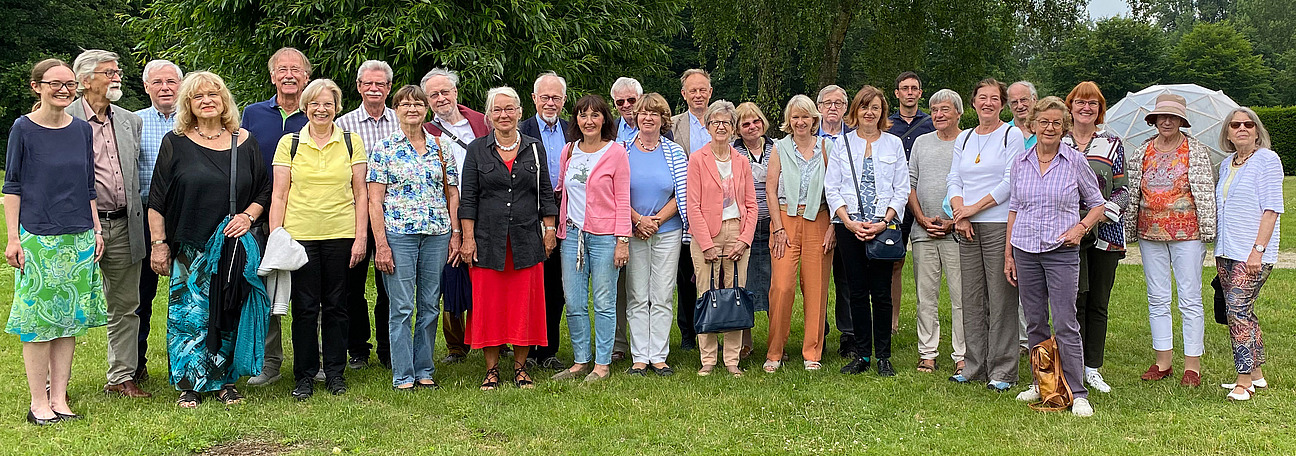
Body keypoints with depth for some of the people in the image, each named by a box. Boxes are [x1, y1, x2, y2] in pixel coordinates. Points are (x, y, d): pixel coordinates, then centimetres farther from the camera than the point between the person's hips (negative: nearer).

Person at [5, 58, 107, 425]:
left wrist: (96, 231, 11)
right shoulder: (23, 129, -2)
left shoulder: (82, 129, 9)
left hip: (79, 238, 4)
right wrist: (13, 239, -6)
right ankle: (39, 402, 8)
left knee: (70, 318, 5)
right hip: (37, 239, -4)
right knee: (38, 319, -1)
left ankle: (59, 399, 13)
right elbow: (12, 186, -2)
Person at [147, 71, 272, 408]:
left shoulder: (245, 142, 8)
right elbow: (157, 201, 3)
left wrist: (249, 216, -6)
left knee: (231, 315, 5)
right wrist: (158, 243, -2)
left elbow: (265, 190, 11)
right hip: (190, 248, -1)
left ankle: (225, 381, 17)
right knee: (190, 314, -2)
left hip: (236, 244, 2)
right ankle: (189, 384, 10)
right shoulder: (175, 143, 3)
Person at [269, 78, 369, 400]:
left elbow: (360, 194, 6)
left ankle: (335, 373, 19)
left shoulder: (352, 142, 6)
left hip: (341, 235, 0)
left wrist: (361, 237, 0)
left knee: (336, 306, 7)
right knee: (304, 307, 3)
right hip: (300, 235, 0)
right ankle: (305, 376, 15)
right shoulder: (289, 143, 6)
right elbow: (279, 196, 5)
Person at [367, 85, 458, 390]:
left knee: (430, 306, 8)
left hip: (437, 234, 3)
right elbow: (375, 200, -3)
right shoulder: (384, 148, 1)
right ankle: (403, 376, 9)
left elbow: (452, 195, 13)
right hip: (398, 235, -3)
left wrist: (455, 234, 4)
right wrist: (381, 244, -10)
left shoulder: (441, 148, 10)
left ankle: (424, 371, 19)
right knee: (402, 308, -1)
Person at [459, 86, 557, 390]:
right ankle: (492, 369, 14)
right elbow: (468, 198, 2)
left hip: (526, 239, 1)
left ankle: (520, 367, 16)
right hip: (488, 239, -1)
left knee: (525, 304, 4)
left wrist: (550, 230, 3)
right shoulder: (477, 150, 4)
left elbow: (546, 194, 10)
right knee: (488, 305, 2)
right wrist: (467, 238, -4)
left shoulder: (534, 148, 8)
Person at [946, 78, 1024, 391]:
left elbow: (1011, 182, -8)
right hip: (967, 228, 5)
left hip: (1000, 225, -5)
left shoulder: (1012, 136, 0)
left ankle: (1002, 371, 3)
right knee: (971, 298, 8)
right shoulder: (963, 138, 16)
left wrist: (974, 207, -10)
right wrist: (959, 213, -5)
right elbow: (953, 179, 12)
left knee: (1001, 300, -4)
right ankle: (974, 367, 16)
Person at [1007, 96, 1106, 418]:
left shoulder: (1075, 161, 0)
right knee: (1035, 322, 10)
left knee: (1065, 324, -7)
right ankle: (1041, 384, 22)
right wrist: (1008, 254, 10)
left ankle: (1077, 394, 0)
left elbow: (1097, 204, 8)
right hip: (1025, 251, 3)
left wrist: (1081, 228, -10)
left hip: (1061, 251, -3)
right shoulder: (1020, 162, 8)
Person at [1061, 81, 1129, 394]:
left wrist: (1104, 211, -12)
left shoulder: (1113, 144, 11)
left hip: (1105, 231, 2)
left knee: (1099, 303, 5)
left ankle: (1092, 368, 15)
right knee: (1075, 299, -7)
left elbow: (1123, 190, 7)